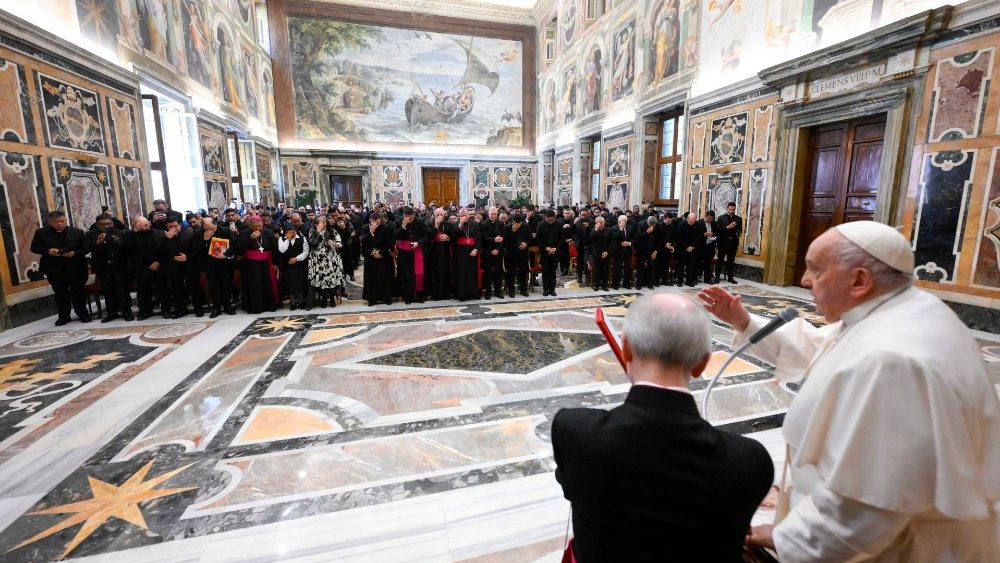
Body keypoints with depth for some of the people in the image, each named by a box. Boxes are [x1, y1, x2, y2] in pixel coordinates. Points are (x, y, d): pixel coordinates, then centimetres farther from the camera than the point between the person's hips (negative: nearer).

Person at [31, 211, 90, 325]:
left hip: (76, 268, -1)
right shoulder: (41, 233, 4)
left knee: (79, 292, 4)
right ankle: (63, 316, 16)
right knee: (60, 294, 8)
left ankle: (82, 314, 15)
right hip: (55, 270, 1)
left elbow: (85, 248, 1)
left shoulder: (78, 232, 2)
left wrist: (75, 253, -18)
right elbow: (34, 247, 4)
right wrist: (48, 251, -16)